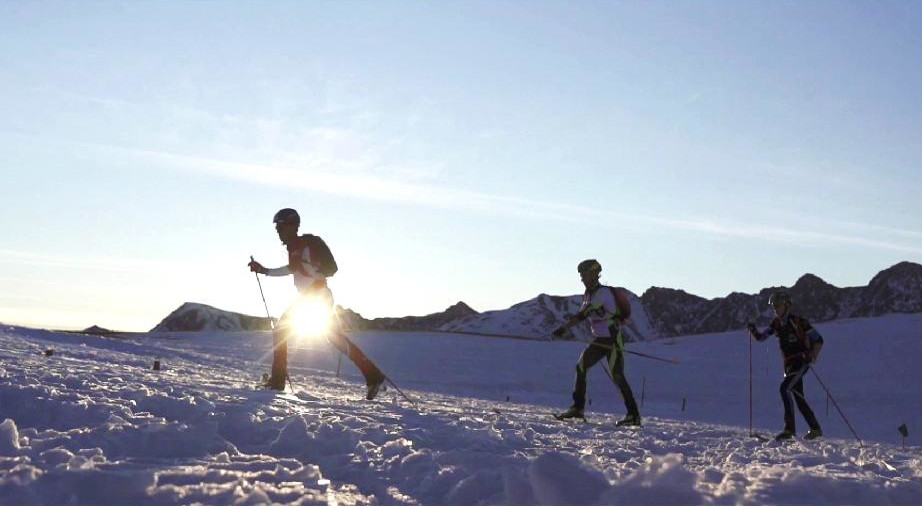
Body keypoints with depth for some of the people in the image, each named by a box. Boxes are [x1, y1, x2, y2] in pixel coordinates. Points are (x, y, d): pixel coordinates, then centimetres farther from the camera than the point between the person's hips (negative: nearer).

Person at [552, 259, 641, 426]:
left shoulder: (602, 292, -18)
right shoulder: (588, 294, 10)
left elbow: (583, 314, -24)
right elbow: (581, 314, 15)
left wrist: (563, 328, -23)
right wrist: (565, 330, 5)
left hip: (613, 340, -9)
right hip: (599, 340, 9)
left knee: (617, 376, -12)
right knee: (580, 367, -1)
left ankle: (634, 415, -6)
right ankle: (578, 408, 4)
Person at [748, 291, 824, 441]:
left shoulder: (798, 322, -13)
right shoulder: (776, 324, 7)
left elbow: (818, 340, -13)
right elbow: (760, 337, 3)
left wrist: (812, 357, -27)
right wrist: (753, 331, -18)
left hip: (801, 361, -8)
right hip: (788, 364, 8)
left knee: (785, 388, -22)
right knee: (798, 396, 10)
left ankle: (789, 427, -21)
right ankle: (815, 429, 23)